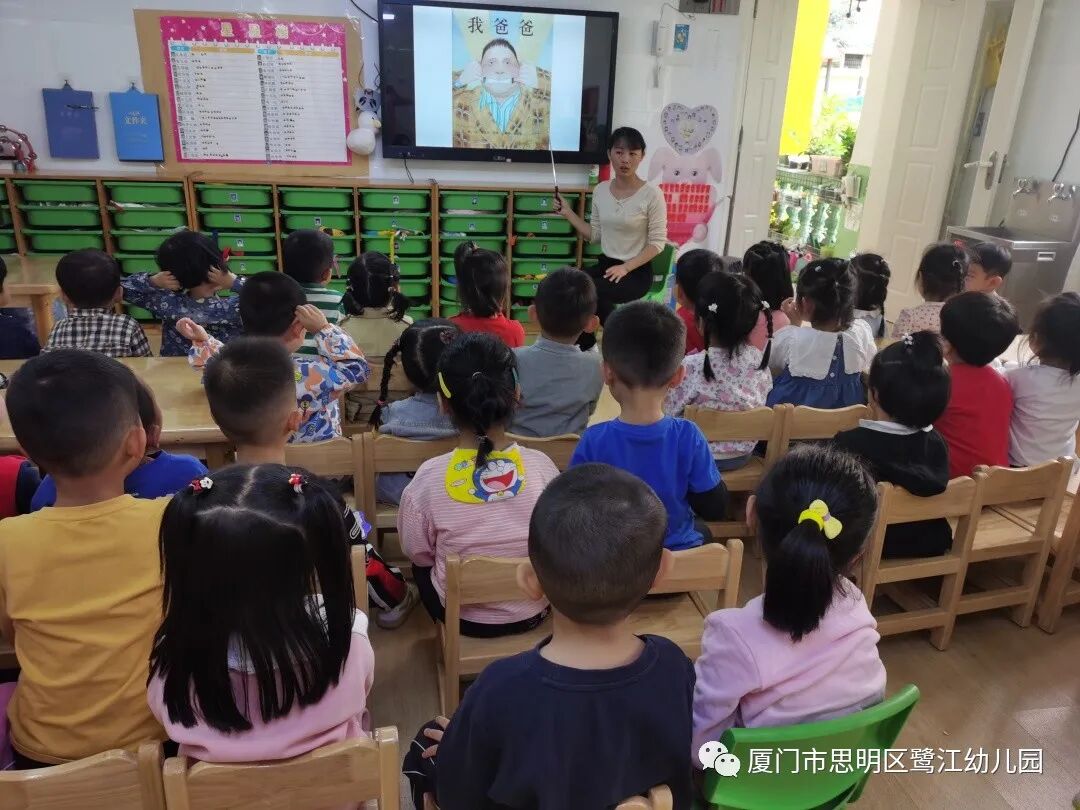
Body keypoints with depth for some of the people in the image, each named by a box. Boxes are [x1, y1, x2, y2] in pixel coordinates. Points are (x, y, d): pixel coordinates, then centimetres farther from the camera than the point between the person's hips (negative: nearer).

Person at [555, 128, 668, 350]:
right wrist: (568, 213, 1)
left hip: (636, 271, -5)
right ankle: (586, 348, 1)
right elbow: (595, 236, 11)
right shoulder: (600, 190, 5)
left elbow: (657, 243, -10)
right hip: (605, 264, 5)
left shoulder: (651, 194, -11)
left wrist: (625, 268, -21)